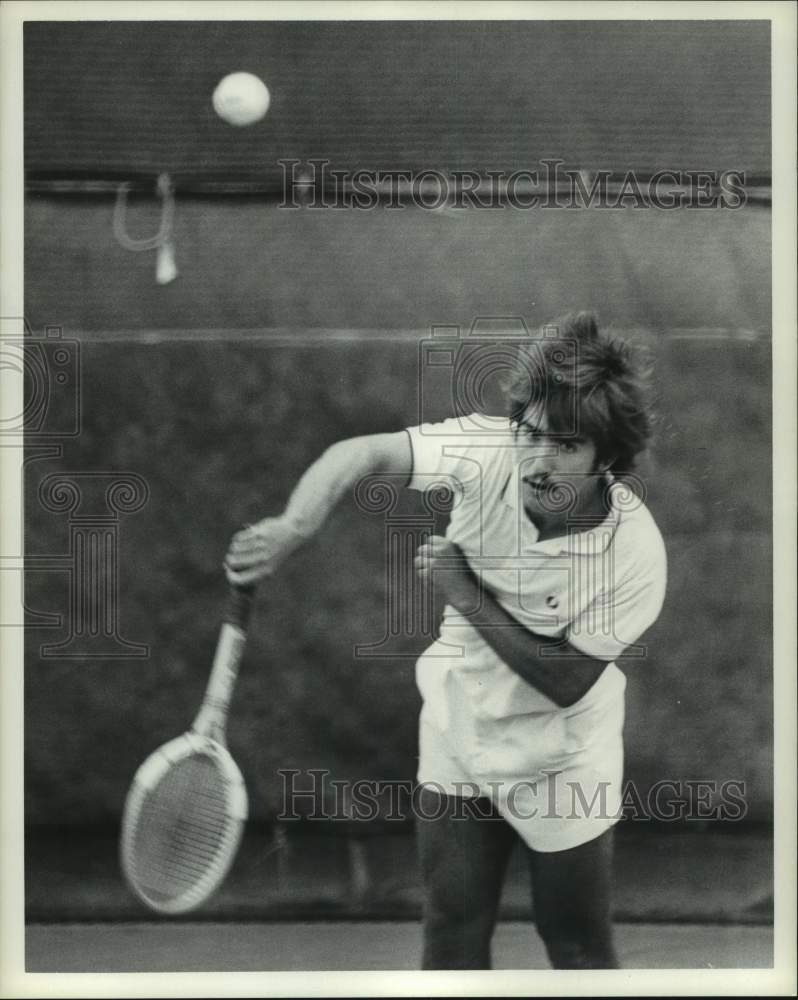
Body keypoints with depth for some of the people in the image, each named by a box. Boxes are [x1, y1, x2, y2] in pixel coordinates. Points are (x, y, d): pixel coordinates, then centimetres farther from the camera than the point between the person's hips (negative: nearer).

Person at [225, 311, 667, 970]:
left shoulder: (635, 552, -29)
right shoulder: (487, 452, -24)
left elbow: (567, 682, -24)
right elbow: (361, 454, -32)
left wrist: (469, 598, -28)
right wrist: (291, 531, -50)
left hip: (562, 766, -3)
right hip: (457, 737, 3)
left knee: (579, 946, 10)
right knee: (452, 937, 11)